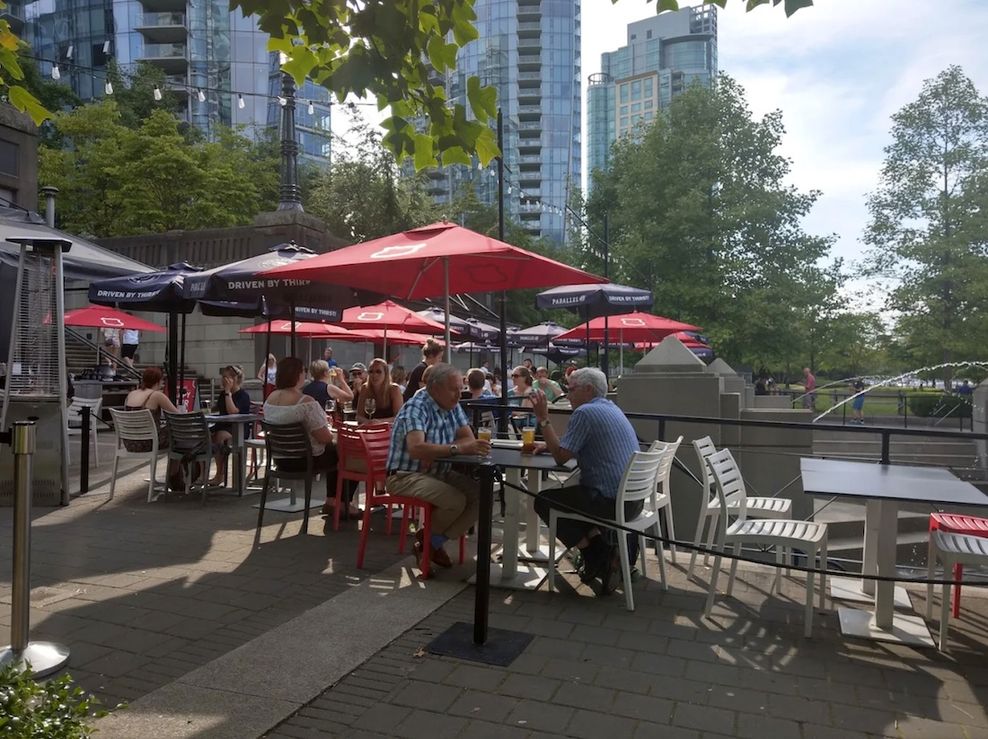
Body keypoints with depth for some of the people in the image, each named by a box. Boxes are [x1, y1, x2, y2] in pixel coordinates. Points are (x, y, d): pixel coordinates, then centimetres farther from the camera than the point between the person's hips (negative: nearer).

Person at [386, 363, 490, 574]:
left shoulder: (453, 407, 5)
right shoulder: (416, 407, -20)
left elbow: (468, 438, 0)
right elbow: (416, 449, -35)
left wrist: (437, 451, -18)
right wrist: (457, 449, -41)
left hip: (438, 473, 8)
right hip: (406, 476, -8)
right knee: (456, 500, -29)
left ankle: (435, 541, 2)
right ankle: (425, 538, 2)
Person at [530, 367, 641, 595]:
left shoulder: (585, 412, -12)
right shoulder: (611, 408, 17)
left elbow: (561, 456, -12)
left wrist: (543, 419, -6)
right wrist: (551, 445, 15)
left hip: (612, 502, -9)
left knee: (543, 501, 6)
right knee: (567, 492, 29)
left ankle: (595, 554, 3)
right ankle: (600, 547, 12)